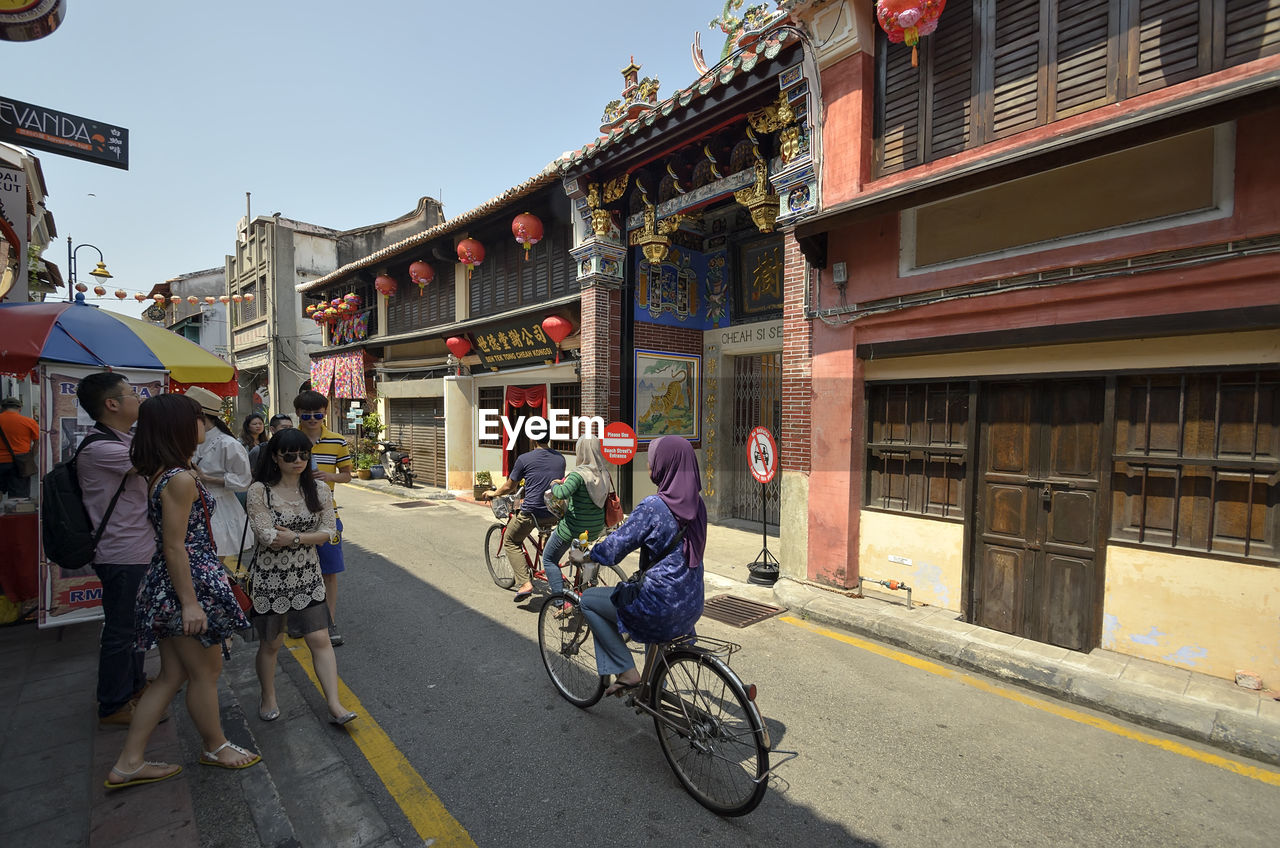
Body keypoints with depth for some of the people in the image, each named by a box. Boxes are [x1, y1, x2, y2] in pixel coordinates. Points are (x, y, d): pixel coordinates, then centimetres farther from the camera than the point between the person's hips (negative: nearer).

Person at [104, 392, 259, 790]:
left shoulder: (162, 472, 8)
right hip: (189, 583, -10)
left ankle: (128, 764, 28)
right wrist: (190, 603, -18)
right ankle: (215, 747, 29)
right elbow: (175, 546, -22)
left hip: (164, 584, 10)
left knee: (173, 674, 19)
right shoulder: (181, 479, -22)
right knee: (206, 672, 10)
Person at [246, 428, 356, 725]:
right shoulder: (259, 491, -11)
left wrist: (292, 537, -16)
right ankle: (268, 698, 39)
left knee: (320, 640, 1)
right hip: (270, 578, -2)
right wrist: (308, 536, -12)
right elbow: (267, 537, -18)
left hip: (307, 576, 2)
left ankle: (335, 705, 6)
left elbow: (328, 531, -5)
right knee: (271, 643, 15)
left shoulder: (318, 491, -1)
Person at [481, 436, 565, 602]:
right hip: (555, 513, 5)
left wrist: (493, 493, 27)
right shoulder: (560, 458, 7)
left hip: (531, 512, -5)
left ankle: (525, 583, 5)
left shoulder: (524, 459, -6)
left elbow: (509, 487, 5)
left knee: (511, 543, 19)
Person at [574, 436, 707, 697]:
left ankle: (626, 672, 9)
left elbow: (615, 547, -14)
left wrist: (584, 556, 6)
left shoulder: (654, 506, -20)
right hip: (693, 606, 7)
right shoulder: (696, 505, 3)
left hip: (662, 607, -7)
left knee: (589, 600, 11)